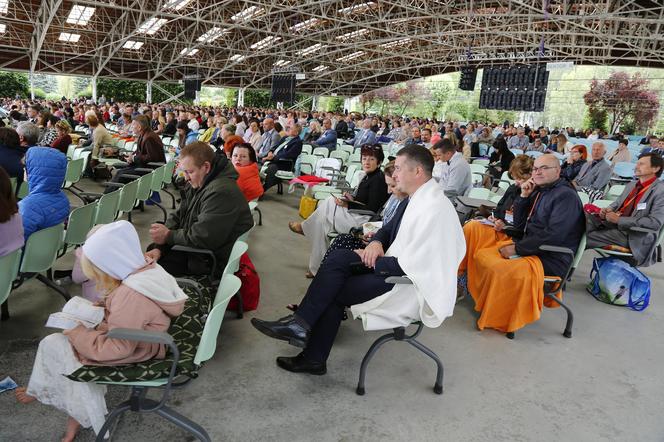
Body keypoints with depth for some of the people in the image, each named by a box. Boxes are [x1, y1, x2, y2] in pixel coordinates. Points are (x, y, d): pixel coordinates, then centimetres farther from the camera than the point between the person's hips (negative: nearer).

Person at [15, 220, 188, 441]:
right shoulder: (147, 268, -8)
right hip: (135, 337, 9)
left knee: (54, 345, 2)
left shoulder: (130, 295, -34)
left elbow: (118, 349, -26)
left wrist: (77, 332, -17)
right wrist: (105, 306, 0)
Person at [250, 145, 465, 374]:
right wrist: (376, 242, -3)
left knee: (333, 291, -10)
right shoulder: (414, 199, 7)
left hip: (414, 285, -9)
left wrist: (372, 260, -12)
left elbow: (411, 264, -25)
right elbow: (389, 228, 20)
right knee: (339, 257, -7)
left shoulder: (434, 208, -22)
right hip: (397, 265, 9)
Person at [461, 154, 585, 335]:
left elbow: (553, 236, -23)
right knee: (481, 256, 1)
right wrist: (524, 197, 1)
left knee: (498, 269, -28)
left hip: (551, 259, -9)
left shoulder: (566, 196, -13)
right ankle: (487, 304, 13)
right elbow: (519, 226, 14)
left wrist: (517, 249, -19)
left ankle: (496, 320, -6)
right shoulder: (539, 192, 14)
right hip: (528, 248, 9)